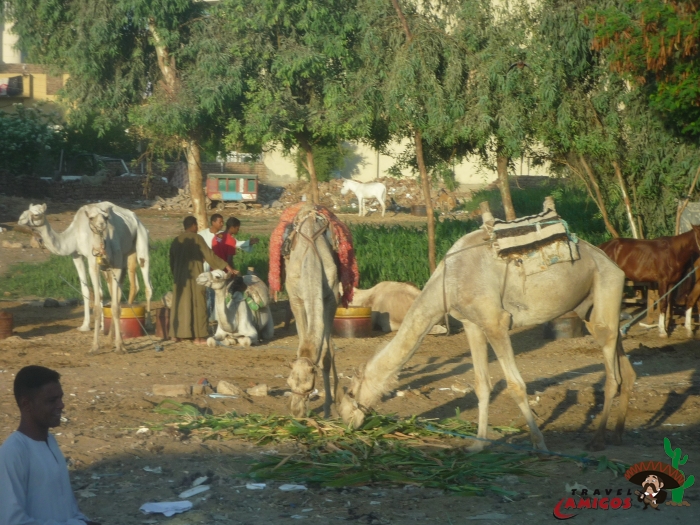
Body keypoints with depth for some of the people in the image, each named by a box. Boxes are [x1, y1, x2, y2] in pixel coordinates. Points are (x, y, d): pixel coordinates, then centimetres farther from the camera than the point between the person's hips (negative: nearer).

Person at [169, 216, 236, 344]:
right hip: (194, 276, -6)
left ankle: (177, 334, 16)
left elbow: (172, 261, 11)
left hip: (179, 277, 6)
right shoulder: (196, 239, -8)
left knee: (180, 303, 13)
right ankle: (198, 336, -4)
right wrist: (225, 266, -14)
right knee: (197, 304, -2)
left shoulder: (177, 240, 8)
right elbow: (209, 255, -14)